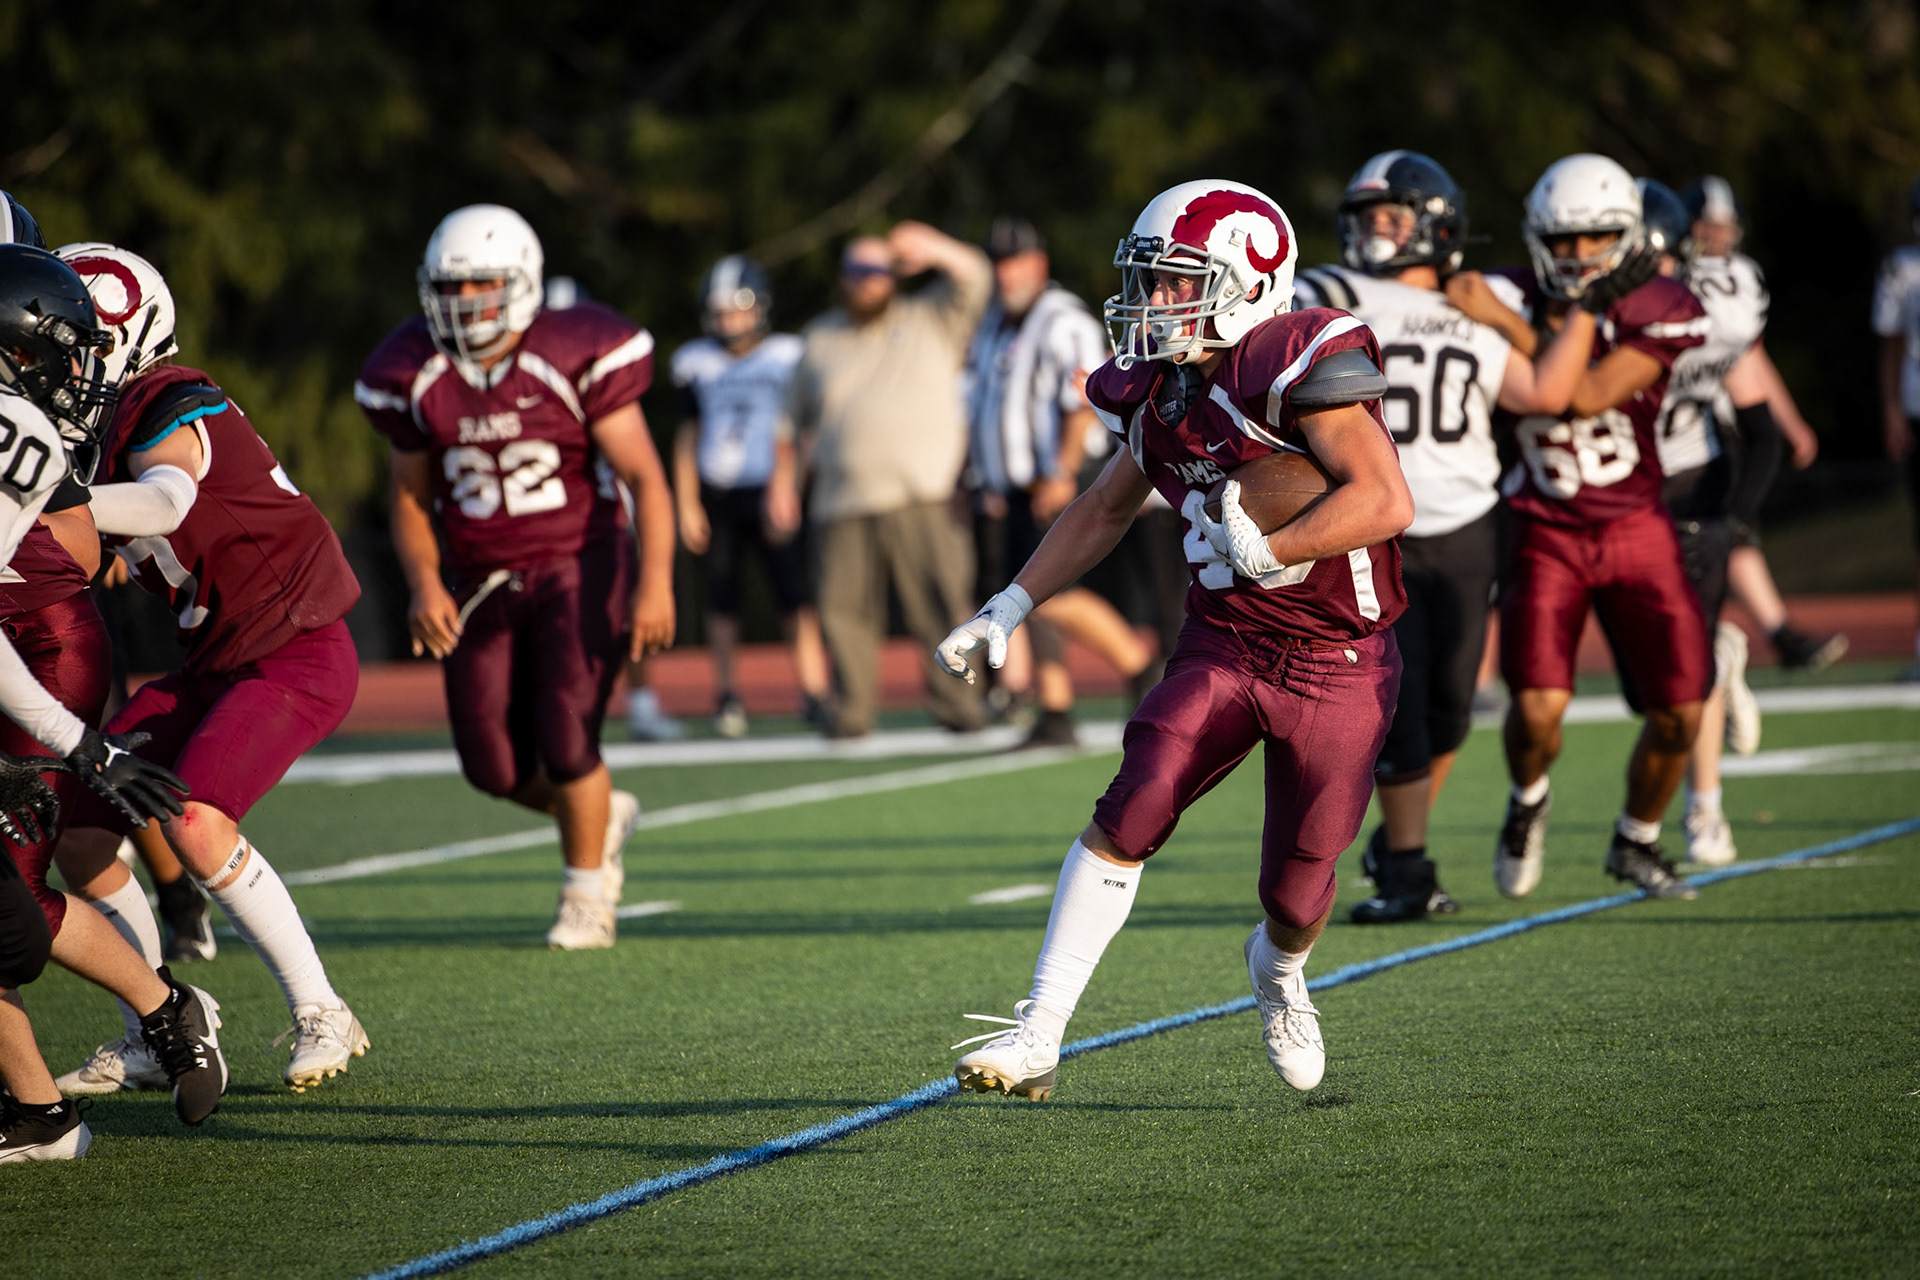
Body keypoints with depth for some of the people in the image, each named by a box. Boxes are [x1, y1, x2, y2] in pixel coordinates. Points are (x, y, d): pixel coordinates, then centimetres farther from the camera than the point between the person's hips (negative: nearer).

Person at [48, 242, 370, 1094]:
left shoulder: (167, 421, -20)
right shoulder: (103, 425, 8)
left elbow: (166, 505, -42)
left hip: (296, 659, -9)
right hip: (214, 664, 9)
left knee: (194, 824, -26)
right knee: (77, 828, 1)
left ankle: (320, 1016, -11)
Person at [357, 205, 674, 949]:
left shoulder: (576, 360, -14)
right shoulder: (415, 378, -2)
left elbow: (643, 477, -13)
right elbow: (411, 498, 9)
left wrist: (655, 582, -24)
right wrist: (423, 585, -8)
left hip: (578, 566, -4)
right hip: (483, 581, 4)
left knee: (565, 743, -15)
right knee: (496, 768, 0)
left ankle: (587, 896, 10)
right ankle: (601, 816, 33)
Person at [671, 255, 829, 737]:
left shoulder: (785, 358, 0)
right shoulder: (698, 364, 7)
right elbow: (687, 438, 11)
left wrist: (785, 486, -12)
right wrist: (687, 506, 6)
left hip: (770, 494, -2)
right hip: (717, 498, 2)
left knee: (794, 593, -9)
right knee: (722, 599, 5)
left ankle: (814, 693, -8)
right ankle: (727, 697, 14)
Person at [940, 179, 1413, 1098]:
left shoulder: (1296, 364, -20)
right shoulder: (1160, 392, 2)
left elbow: (1386, 501, -27)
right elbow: (1104, 511, 19)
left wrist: (1264, 553, -29)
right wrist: (1010, 608, 14)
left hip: (1337, 664, -5)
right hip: (1223, 644, 5)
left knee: (1296, 895, 4)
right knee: (1128, 815, -15)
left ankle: (1278, 970, 43)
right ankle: (1037, 1039, -15)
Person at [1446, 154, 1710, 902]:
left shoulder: (1659, 313, -11)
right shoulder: (1510, 300, -7)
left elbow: (1584, 395, -25)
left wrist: (1502, 324, -29)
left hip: (1635, 527, 1)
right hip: (1544, 532, -1)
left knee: (1680, 714, -1)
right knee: (1539, 707, -18)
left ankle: (1635, 843, 28)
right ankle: (1528, 802, 17)